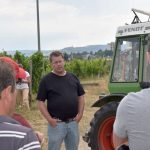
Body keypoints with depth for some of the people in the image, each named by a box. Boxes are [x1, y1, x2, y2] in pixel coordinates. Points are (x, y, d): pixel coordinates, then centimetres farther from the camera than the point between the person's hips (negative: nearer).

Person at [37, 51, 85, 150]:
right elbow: (41, 102, -7)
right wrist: (49, 119, -14)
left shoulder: (73, 77, 7)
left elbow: (81, 96, 12)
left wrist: (80, 114, 2)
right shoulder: (46, 80, -6)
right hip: (56, 123, -4)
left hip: (73, 122, 4)